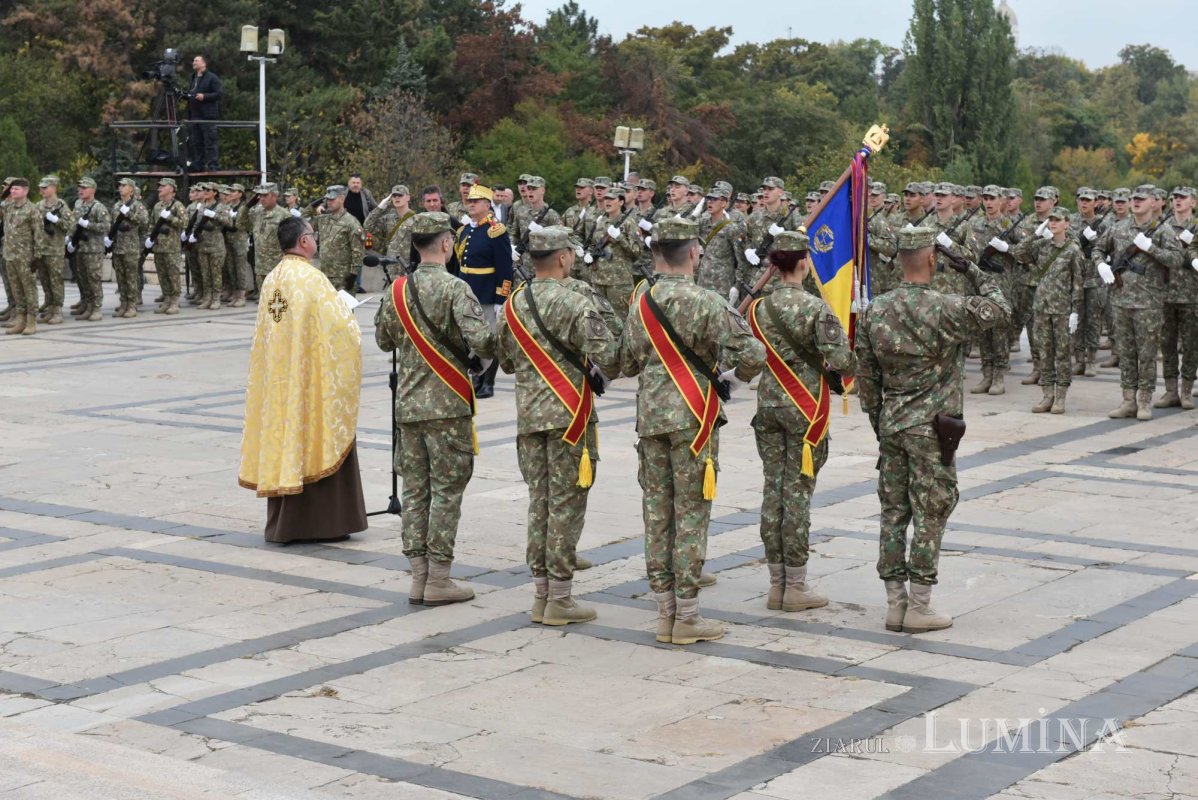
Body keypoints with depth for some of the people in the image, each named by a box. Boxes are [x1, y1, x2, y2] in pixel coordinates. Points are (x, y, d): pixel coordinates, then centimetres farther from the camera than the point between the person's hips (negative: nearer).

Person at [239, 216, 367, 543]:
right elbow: (338, 324, -20)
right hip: (312, 379, -7)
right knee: (316, 442, 2)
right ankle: (323, 523, 7)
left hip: (277, 379, 7)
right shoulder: (311, 278, -16)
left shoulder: (271, 280, 6)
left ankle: (282, 525, 15)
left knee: (283, 437, 11)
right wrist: (348, 314, 3)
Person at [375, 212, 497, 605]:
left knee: (415, 489, 10)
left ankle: (419, 576, 14)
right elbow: (481, 340, -22)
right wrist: (496, 352, -1)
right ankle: (438, 580, 3)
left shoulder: (397, 290, 5)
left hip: (408, 405, 6)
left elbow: (383, 340, 16)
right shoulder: (454, 288, -13)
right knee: (446, 489, 1)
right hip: (447, 404, -5)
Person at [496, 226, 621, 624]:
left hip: (529, 412, 6)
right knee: (566, 504, -1)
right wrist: (601, 374, 3)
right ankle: (560, 599, 3)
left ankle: (541, 593, 18)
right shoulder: (575, 302, -13)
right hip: (569, 413, -6)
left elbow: (506, 360, 17)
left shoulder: (513, 304, 8)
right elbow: (607, 356, -18)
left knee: (539, 502, 12)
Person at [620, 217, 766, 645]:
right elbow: (752, 354, -17)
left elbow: (627, 364, 13)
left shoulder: (641, 302, 5)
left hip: (650, 415, 5)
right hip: (692, 417, -5)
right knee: (690, 514, 0)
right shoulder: (706, 303, -12)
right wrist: (731, 377, 2)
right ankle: (686, 617, 3)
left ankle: (665, 612, 15)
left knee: (657, 512, 9)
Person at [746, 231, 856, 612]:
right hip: (805, 408, -5)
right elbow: (839, 360, -18)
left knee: (773, 489, 9)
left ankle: (776, 582, 15)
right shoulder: (816, 308, -12)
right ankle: (795, 587, 5)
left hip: (768, 405, 5)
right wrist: (852, 368, 3)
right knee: (798, 493, 0)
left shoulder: (758, 308, 2)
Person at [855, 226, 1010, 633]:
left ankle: (895, 603, 15)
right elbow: (999, 306, 0)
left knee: (893, 512, 10)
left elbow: (866, 377, 8)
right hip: (931, 430, -5)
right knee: (930, 515, 2)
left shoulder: (874, 311, 2)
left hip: (891, 427, 5)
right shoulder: (946, 308, -15)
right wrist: (972, 271, 10)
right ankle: (919, 607, 5)